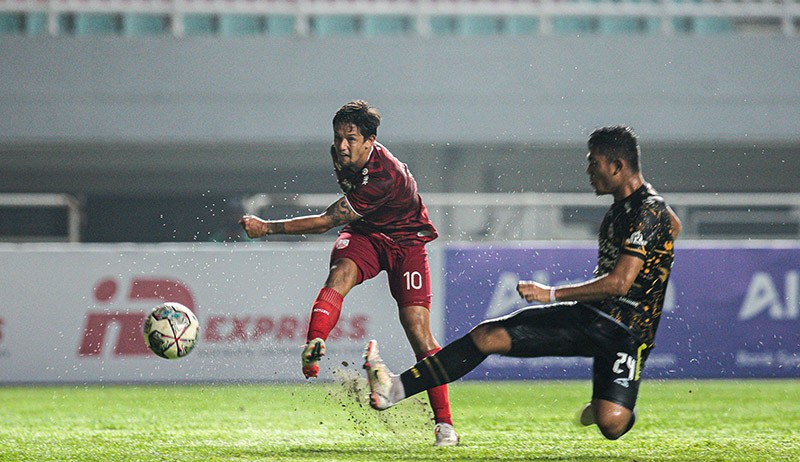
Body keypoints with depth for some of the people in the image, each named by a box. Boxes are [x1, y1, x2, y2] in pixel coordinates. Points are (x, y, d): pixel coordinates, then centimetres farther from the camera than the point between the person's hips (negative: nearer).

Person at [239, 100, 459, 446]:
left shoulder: (384, 177, -33)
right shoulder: (341, 156, -10)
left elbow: (325, 222, -31)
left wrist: (267, 228, -30)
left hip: (406, 241, -5)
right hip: (364, 234, 5)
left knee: (417, 329, -15)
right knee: (339, 274, -31)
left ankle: (444, 424, -4)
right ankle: (312, 352, -54)